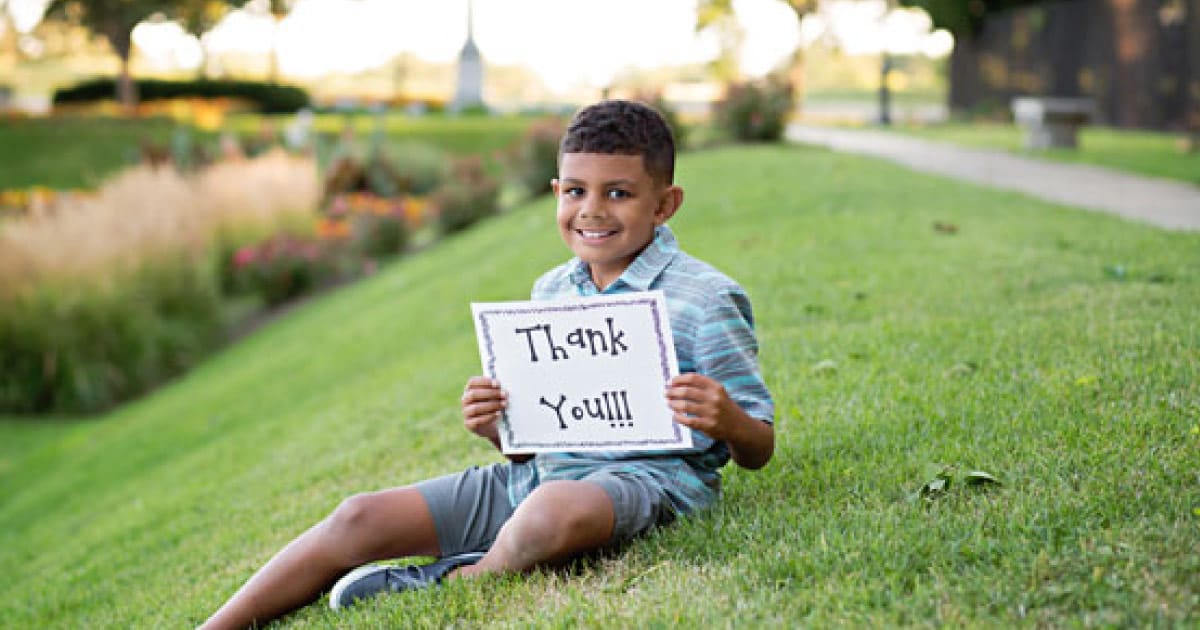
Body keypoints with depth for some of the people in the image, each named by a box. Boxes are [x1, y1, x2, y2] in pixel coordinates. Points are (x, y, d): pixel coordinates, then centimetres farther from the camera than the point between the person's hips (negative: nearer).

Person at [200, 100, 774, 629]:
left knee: (555, 509, -40)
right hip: (538, 473, 7)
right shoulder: (550, 291, 13)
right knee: (361, 517, -3)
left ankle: (453, 580, -10)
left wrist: (728, 422, -26)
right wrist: (495, 427, -4)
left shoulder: (706, 298, -5)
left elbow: (758, 453, -3)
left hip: (648, 477, -6)